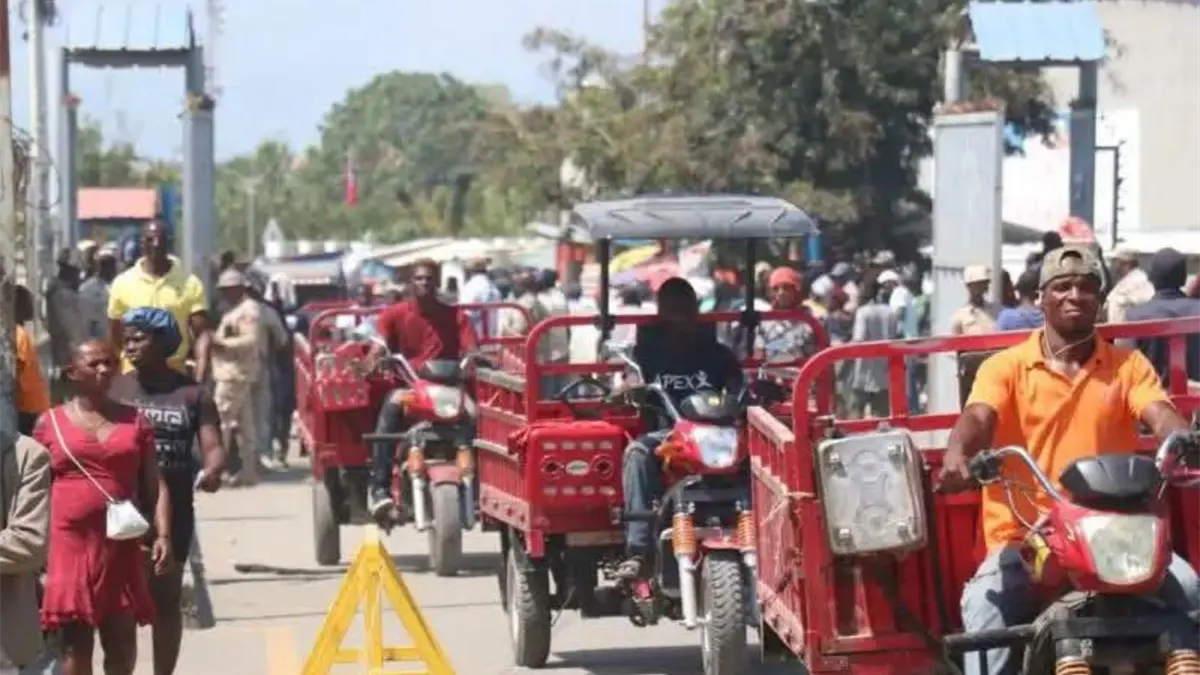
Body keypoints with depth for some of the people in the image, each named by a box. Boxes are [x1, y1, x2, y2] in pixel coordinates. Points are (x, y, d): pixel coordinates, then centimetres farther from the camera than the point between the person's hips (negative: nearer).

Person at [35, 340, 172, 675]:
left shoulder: (134, 421, 8)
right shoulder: (50, 422, 4)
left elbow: (155, 484, 7)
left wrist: (163, 535, -4)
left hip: (120, 544, 2)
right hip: (68, 543, -2)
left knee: (122, 640, 5)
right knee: (75, 641, -2)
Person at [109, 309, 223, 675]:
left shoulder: (192, 394, 1)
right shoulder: (114, 390, 2)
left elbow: (212, 446, -5)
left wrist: (212, 471, -27)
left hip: (173, 507, 1)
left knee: (166, 597, 10)